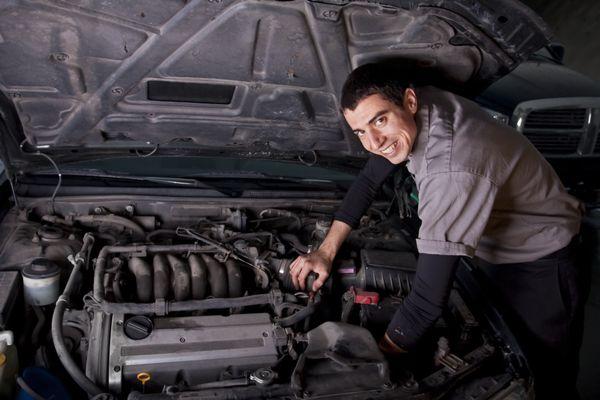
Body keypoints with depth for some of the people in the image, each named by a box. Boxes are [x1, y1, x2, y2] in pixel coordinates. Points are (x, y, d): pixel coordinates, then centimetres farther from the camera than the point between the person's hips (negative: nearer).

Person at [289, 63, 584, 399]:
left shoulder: (453, 173, -42)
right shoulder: (421, 108, -15)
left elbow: (428, 301, -41)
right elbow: (369, 180, 0)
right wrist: (327, 251, -5)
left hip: (538, 260, -7)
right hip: (492, 246, 7)